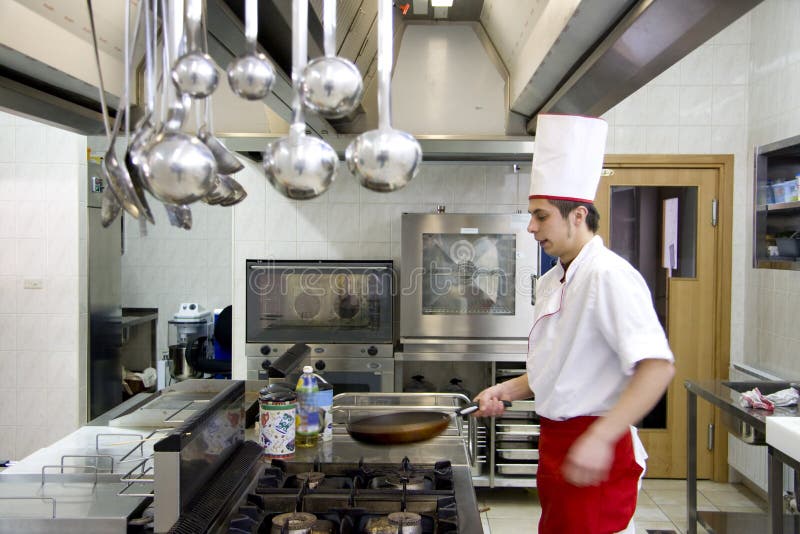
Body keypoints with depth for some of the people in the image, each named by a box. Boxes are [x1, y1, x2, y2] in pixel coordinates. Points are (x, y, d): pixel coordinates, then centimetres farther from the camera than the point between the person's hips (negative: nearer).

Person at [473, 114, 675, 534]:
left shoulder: (608, 275, -18)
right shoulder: (550, 283, 11)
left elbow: (657, 367, -26)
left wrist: (599, 439, -31)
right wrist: (507, 390, 7)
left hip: (595, 454, -9)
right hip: (556, 442, 9)